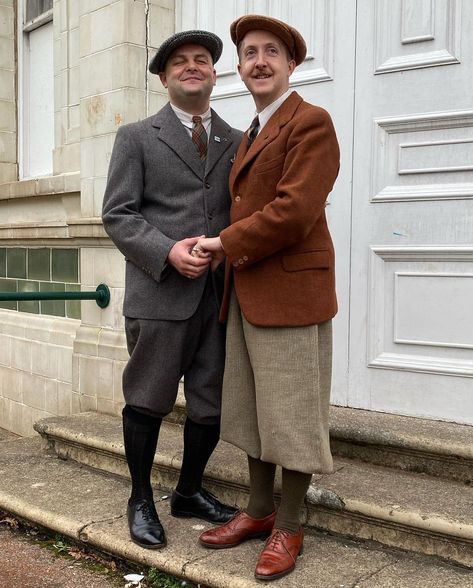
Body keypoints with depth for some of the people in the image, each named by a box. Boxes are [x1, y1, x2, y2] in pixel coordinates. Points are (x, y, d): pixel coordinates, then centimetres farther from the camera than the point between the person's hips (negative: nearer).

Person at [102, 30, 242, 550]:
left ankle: (189, 491, 32)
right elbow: (117, 215, -1)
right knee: (147, 401, 6)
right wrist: (168, 251, -16)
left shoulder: (237, 143, 15)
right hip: (159, 293, -3)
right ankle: (141, 500, 26)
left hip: (220, 295, 3)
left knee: (211, 405, 10)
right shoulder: (136, 138, 6)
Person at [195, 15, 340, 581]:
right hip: (245, 295, 8)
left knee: (291, 412, 2)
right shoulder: (250, 136, 20)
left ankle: (288, 527, 17)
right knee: (252, 407, 14)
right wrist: (231, 251, 3)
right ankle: (259, 509, 29)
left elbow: (294, 211, -19)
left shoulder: (312, 122, -8)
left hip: (290, 294, -8)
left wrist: (227, 243, -9)